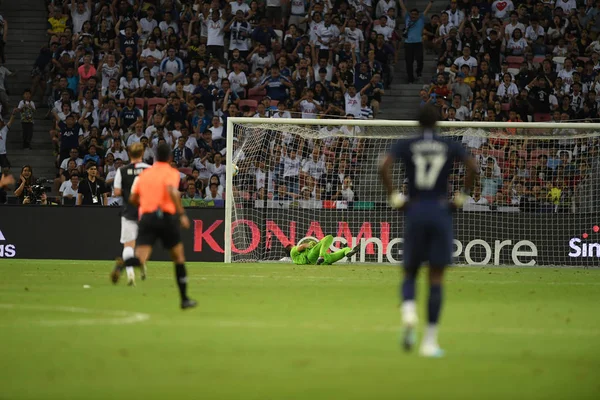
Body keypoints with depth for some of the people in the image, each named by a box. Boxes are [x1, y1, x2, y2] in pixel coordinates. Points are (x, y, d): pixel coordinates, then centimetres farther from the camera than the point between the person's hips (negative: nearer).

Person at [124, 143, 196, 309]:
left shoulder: (144, 174, 17)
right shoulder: (171, 172, 2)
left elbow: (133, 199, 19)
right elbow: (171, 191, -19)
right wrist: (181, 213, -18)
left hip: (145, 216, 3)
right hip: (166, 216, -3)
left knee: (140, 258, -12)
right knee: (179, 258, 15)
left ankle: (122, 264, -48)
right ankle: (184, 299, 19)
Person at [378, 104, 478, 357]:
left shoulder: (405, 146, 4)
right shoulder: (451, 147, 5)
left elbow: (384, 167, -11)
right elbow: (472, 167, -8)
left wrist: (394, 197, -2)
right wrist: (462, 196, 2)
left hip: (415, 212, 0)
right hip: (441, 213, 0)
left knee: (410, 272, 14)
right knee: (436, 279, 2)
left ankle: (408, 312, -19)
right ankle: (430, 341, -1)